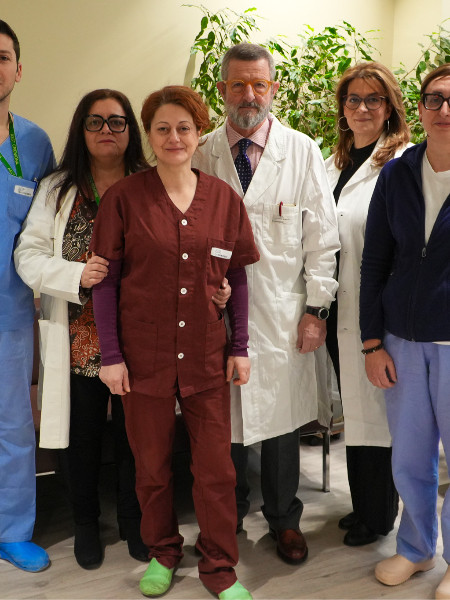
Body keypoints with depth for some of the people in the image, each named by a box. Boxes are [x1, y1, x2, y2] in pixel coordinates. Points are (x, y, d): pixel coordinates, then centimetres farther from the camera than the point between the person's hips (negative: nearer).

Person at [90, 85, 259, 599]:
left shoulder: (224, 199, 3)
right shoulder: (124, 198, -4)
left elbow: (238, 277, 8)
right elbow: (105, 280, -3)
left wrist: (240, 346, 5)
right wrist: (111, 355, -6)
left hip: (207, 355, 2)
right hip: (144, 355, -1)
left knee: (216, 466, 7)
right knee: (151, 464, 13)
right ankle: (162, 551, 37)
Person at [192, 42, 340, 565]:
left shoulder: (302, 152, 0)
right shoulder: (202, 155, 3)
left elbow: (322, 237, 0)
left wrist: (316, 309, -4)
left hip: (283, 314, -1)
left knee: (281, 419, 9)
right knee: (222, 418, 11)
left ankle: (284, 519, 32)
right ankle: (229, 513, 35)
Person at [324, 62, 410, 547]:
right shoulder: (332, 164, 12)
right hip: (338, 308, 7)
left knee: (375, 410, 6)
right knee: (351, 408, 17)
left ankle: (378, 515, 27)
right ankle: (361, 503, 36)